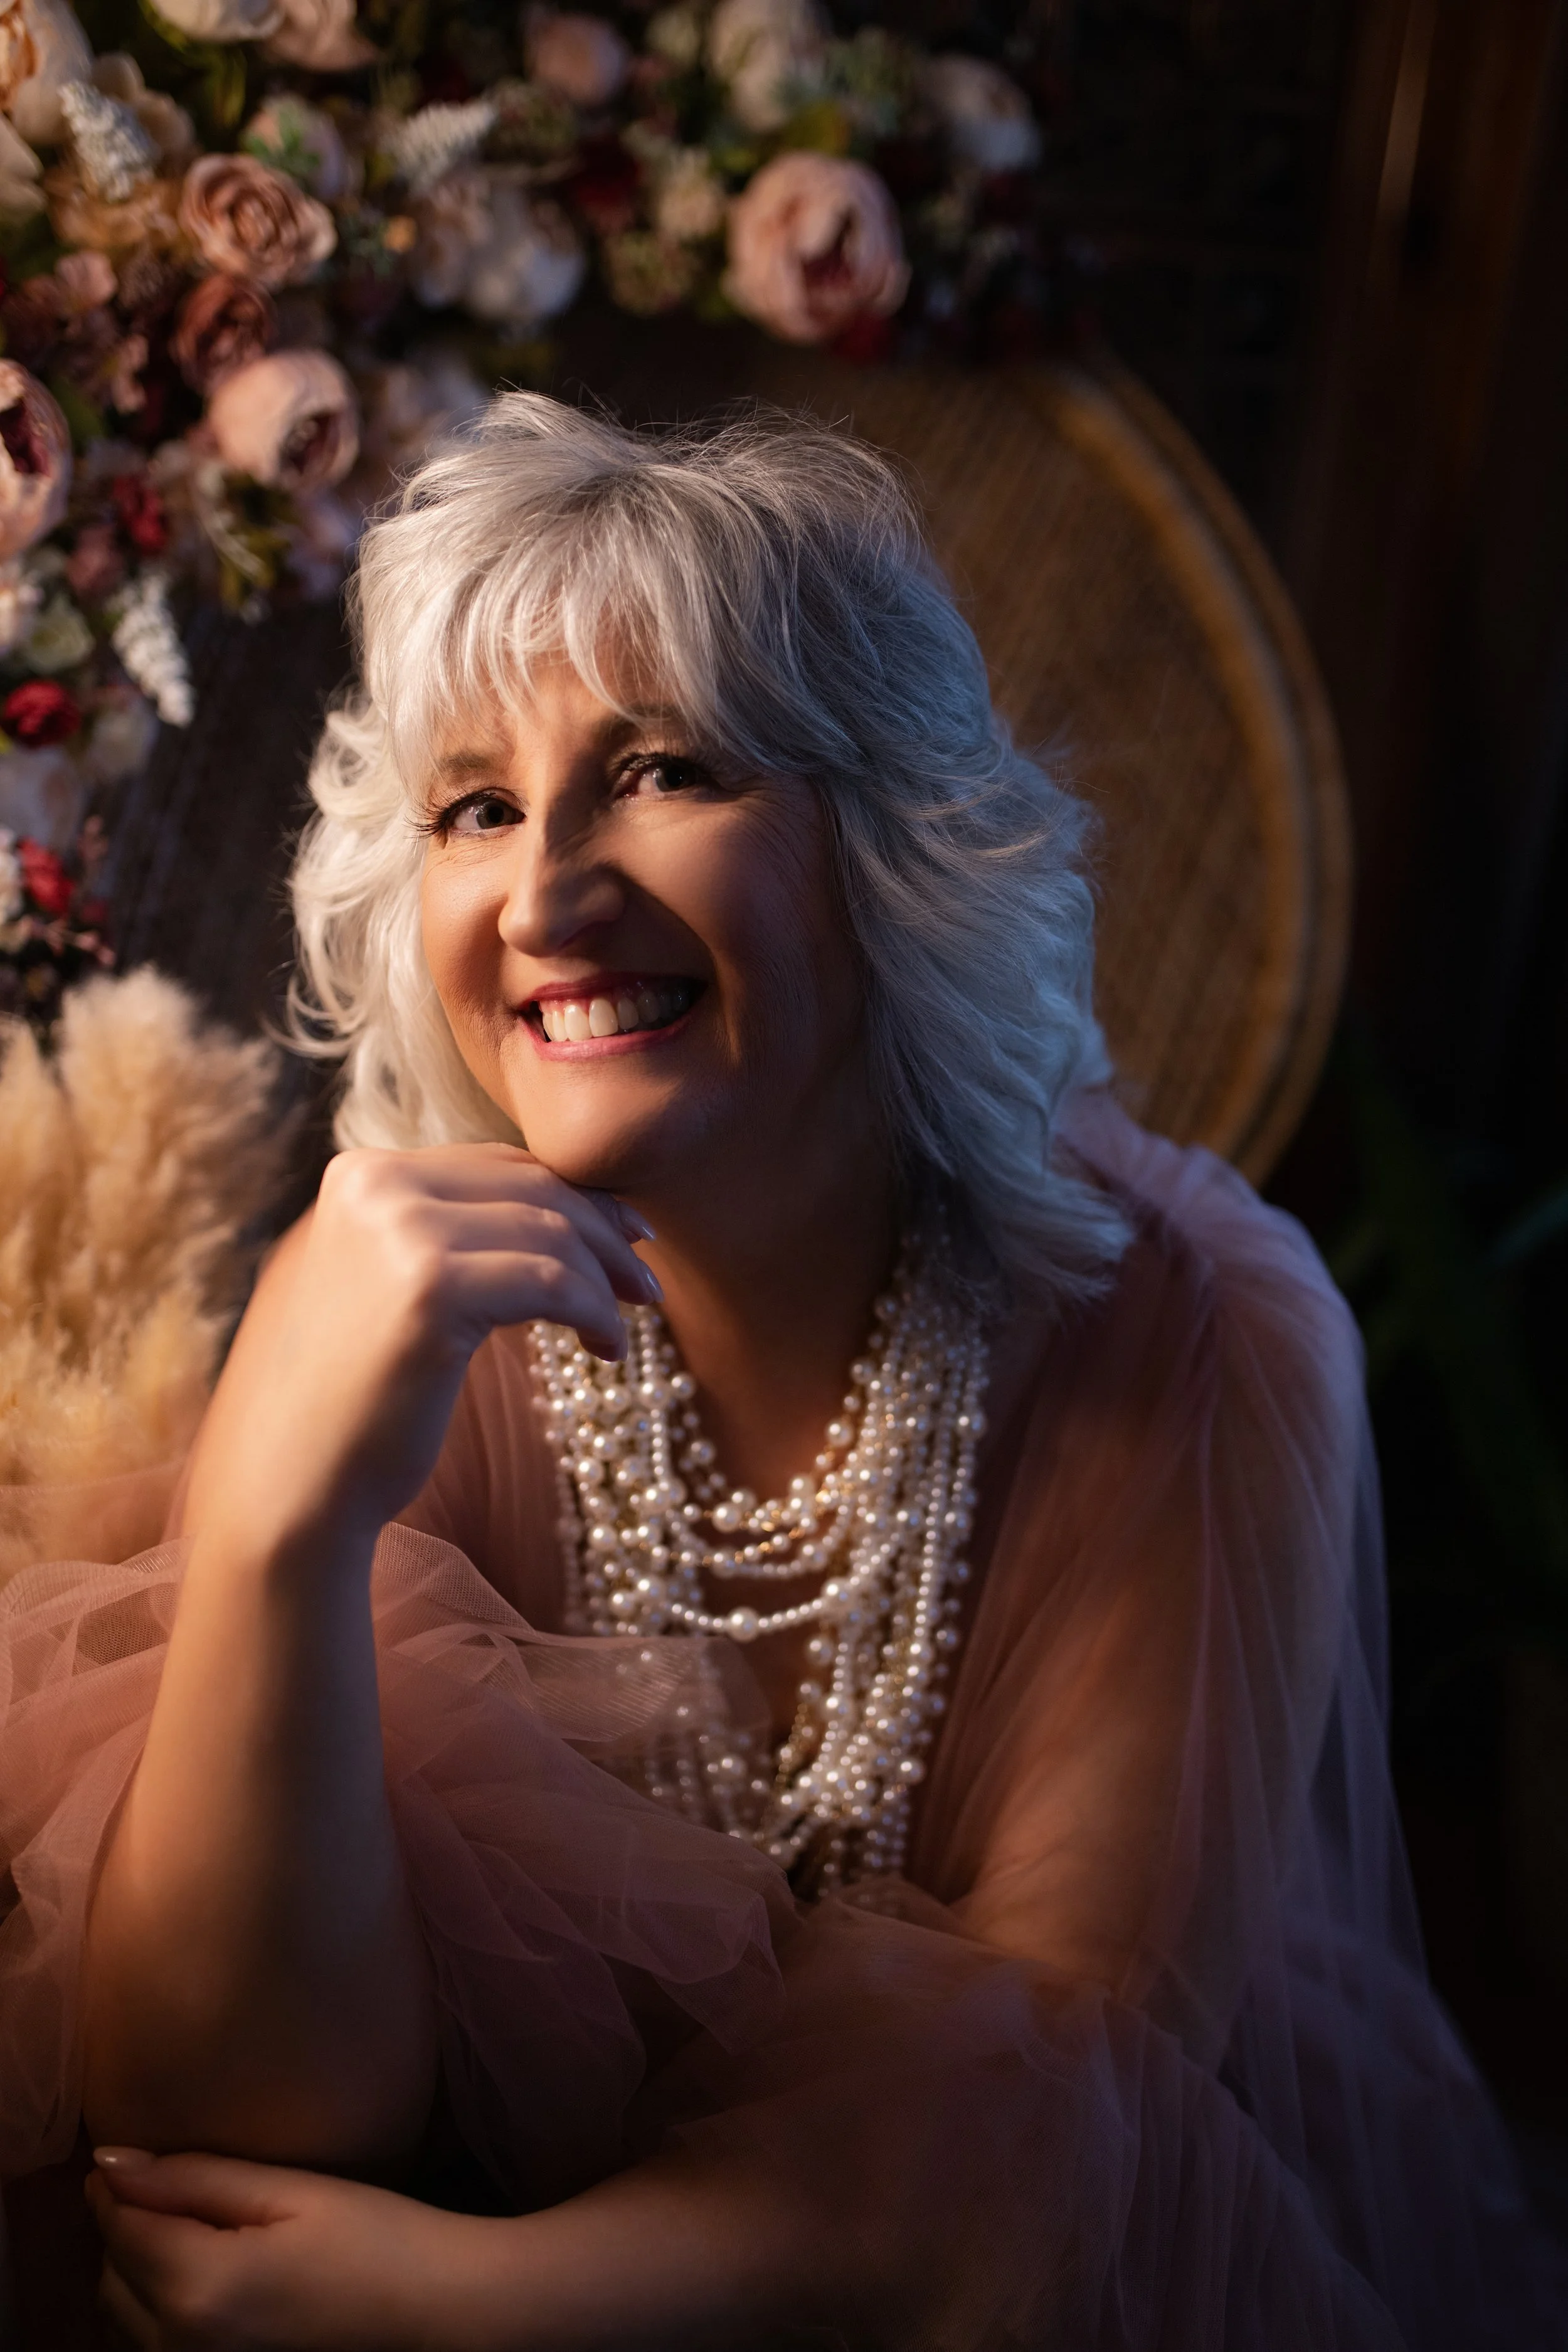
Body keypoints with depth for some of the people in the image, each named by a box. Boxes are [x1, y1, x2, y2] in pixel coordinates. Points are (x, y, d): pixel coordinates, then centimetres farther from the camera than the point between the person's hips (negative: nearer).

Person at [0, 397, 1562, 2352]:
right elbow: (250, 2120, -19)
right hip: (562, 2160, 1)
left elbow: (1062, 2059, -15)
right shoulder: (396, 1317, -12)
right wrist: (276, 1515, -35)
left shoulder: (1190, 1340, -17)